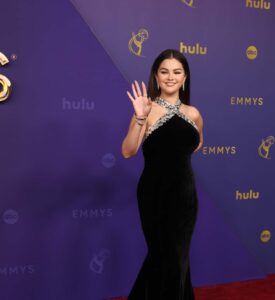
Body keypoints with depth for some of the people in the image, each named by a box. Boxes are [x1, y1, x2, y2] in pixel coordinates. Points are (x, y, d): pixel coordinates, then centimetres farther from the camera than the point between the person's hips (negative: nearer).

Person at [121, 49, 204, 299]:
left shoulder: (193, 114, 4)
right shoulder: (148, 110, -10)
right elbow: (128, 152, -21)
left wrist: (178, 157, 10)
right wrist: (139, 119, -33)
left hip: (184, 193, 4)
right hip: (154, 193, -4)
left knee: (177, 255, 14)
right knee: (162, 255, 9)